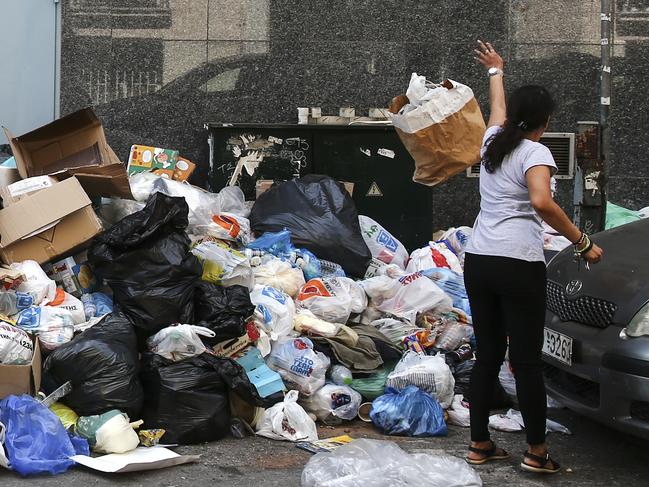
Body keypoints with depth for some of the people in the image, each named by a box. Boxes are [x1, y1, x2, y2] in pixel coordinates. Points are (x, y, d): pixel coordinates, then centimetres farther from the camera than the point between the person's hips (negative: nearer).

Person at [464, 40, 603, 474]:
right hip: (519, 264, -7)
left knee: (487, 355, 13)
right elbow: (542, 203, -25)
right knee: (527, 360, 0)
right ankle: (537, 452, 7)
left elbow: (498, 106, 35)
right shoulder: (535, 152, -7)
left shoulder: (493, 141, 12)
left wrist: (496, 71, 54)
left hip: (478, 261, 7)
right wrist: (582, 242, -18)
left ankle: (480, 444, 17)